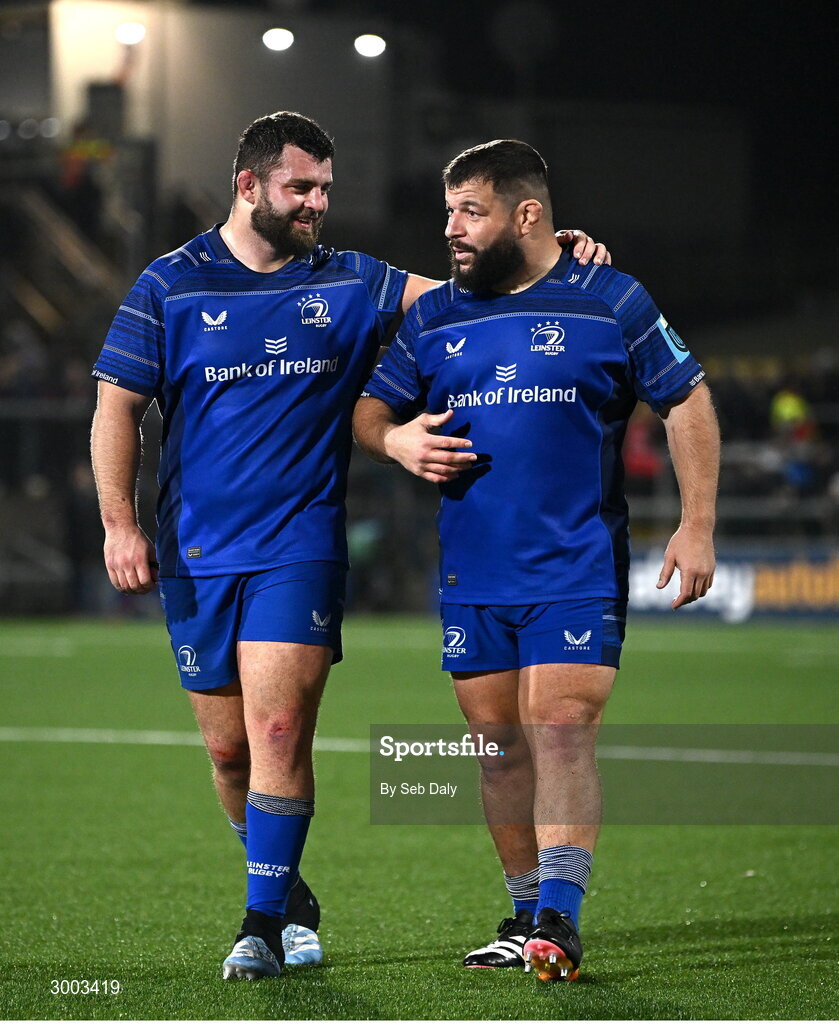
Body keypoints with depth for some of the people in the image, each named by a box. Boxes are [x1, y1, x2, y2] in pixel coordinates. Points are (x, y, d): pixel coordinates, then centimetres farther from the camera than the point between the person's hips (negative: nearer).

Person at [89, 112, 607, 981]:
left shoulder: (347, 285, 8)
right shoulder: (169, 287, 3)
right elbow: (117, 407, 3)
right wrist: (119, 521, -6)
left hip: (300, 548, 0)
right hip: (196, 554, 1)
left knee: (278, 730, -14)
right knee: (228, 748, 6)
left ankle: (264, 924, -9)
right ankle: (288, 891, 28)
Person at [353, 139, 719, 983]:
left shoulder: (611, 303, 0)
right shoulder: (432, 317, 11)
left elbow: (687, 403, 4)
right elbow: (369, 409, 18)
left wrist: (696, 524, -4)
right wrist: (397, 440, -7)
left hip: (578, 571, -4)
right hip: (471, 575, 4)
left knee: (561, 730, -15)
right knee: (500, 743, 6)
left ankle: (559, 921, -15)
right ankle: (526, 916, 18)